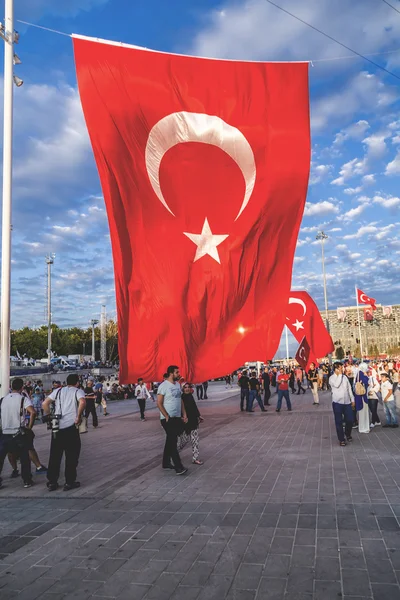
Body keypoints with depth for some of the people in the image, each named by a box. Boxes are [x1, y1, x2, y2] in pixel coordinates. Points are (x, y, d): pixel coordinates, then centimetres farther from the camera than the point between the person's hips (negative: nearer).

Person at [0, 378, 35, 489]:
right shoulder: (23, 399, -9)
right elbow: (33, 412, -23)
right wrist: (30, 426, -10)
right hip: (19, 434, -3)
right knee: (24, 458, 11)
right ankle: (27, 481, 15)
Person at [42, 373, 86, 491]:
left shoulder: (58, 391, 15)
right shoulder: (78, 391, 3)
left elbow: (45, 404, 5)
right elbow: (82, 403, -19)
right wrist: (78, 417, -9)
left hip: (56, 427, 4)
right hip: (70, 427, -4)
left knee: (55, 455, 13)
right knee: (71, 455, 7)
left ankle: (51, 482, 17)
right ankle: (69, 482, 11)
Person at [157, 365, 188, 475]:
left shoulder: (178, 385, 10)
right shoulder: (164, 386, -13)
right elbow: (159, 403, -15)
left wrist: (184, 414, 9)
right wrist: (167, 417, -16)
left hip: (177, 418, 8)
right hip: (168, 419, -8)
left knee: (170, 441, 15)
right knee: (173, 442, -8)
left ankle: (166, 463, 27)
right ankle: (178, 467, -7)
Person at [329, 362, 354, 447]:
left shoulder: (344, 377, 9)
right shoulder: (332, 378, -5)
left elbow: (349, 388, 13)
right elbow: (336, 385, -25)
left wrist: (352, 399, 12)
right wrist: (339, 375, -15)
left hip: (347, 402, 4)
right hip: (337, 402, -4)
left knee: (350, 420, 5)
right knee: (339, 421, 1)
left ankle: (348, 434, 32)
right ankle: (341, 439, 12)